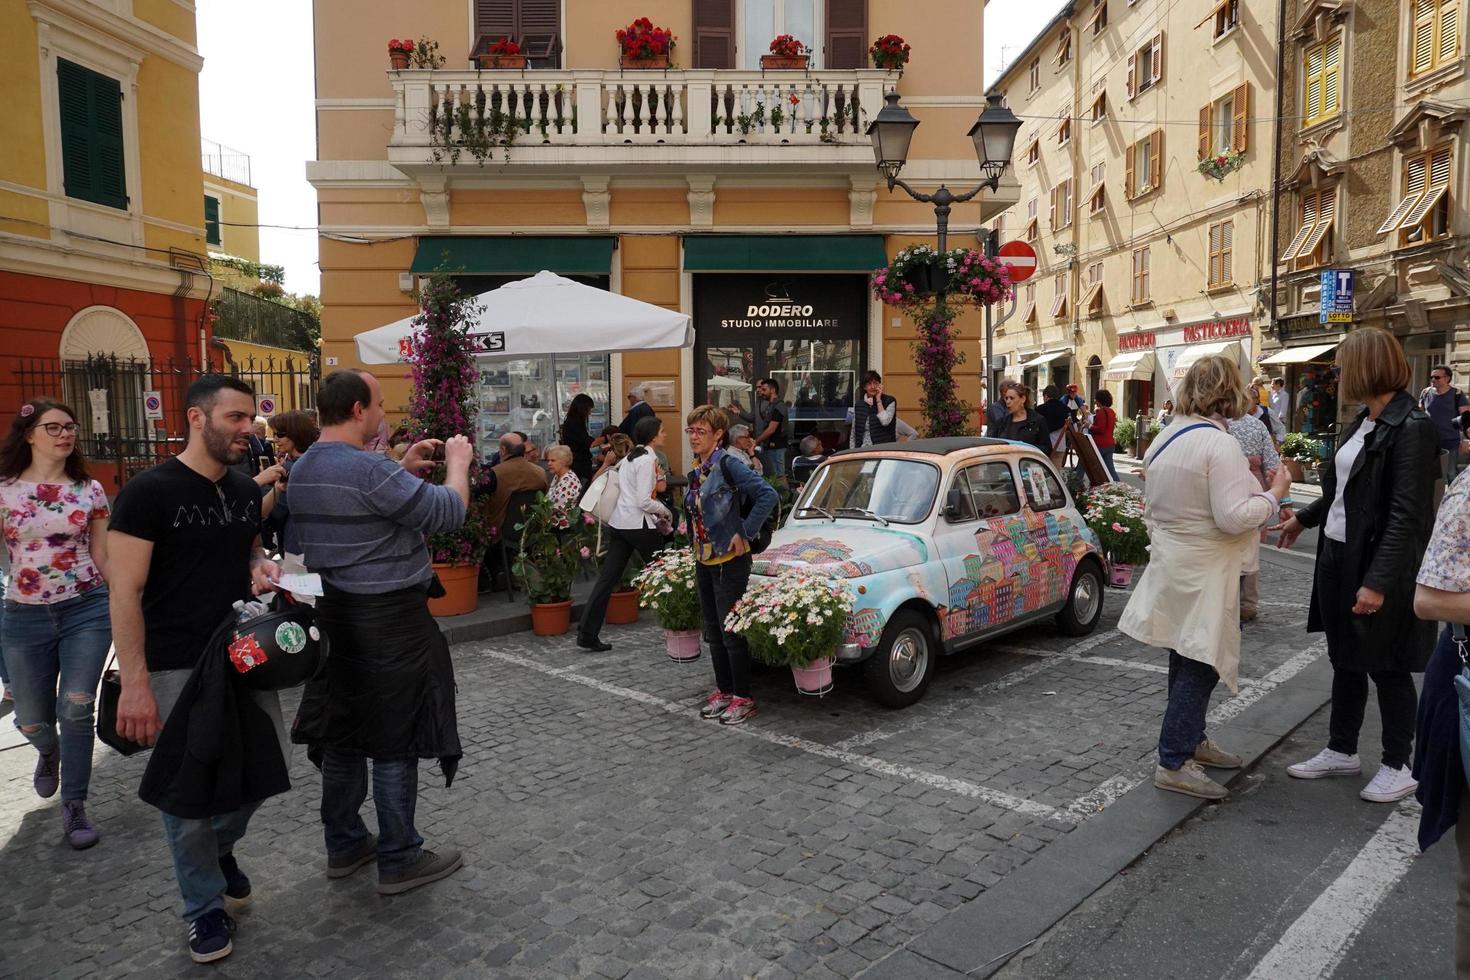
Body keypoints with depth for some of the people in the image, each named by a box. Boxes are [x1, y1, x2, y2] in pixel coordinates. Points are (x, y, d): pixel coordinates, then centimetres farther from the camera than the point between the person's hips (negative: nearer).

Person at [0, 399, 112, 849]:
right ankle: (50, 752, 50)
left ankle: (74, 806, 13)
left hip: (87, 610, 0)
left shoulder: (89, 490, 1)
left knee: (76, 710, -3)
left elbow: (101, 557, 6)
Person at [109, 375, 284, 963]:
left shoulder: (246, 491, 7)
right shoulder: (149, 492, -13)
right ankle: (206, 905, 25)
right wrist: (134, 683, -19)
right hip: (176, 669, -6)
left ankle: (221, 847, 41)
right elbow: (125, 592, -14)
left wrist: (260, 568, -2)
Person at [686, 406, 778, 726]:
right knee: (713, 632, 15)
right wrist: (695, 544, 14)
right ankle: (724, 690, 28)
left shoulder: (728, 465, -15)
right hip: (703, 561, 8)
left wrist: (744, 533, -21)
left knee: (731, 632, -2)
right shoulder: (695, 470, 9)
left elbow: (768, 495, -24)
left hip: (729, 561, -8)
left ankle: (743, 698, 10)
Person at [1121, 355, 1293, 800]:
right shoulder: (1220, 445, -20)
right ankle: (1174, 763, 3)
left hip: (1171, 565, 9)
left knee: (1187, 660, 19)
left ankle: (1192, 740, 34)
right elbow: (1233, 517, -23)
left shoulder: (1163, 439, 7)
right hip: (1203, 572, -9)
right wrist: (1273, 495, -9)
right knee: (1202, 665, -1)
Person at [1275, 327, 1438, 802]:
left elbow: (1406, 514, -23)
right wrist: (1304, 518, 32)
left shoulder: (1411, 427, -18)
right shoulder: (1363, 422, 8)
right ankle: (1342, 750, 31)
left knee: (1387, 667, 7)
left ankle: (1398, 766, 24)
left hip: (1379, 567, -8)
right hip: (1338, 557, 8)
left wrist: (1378, 581, -27)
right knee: (1345, 660, 17)